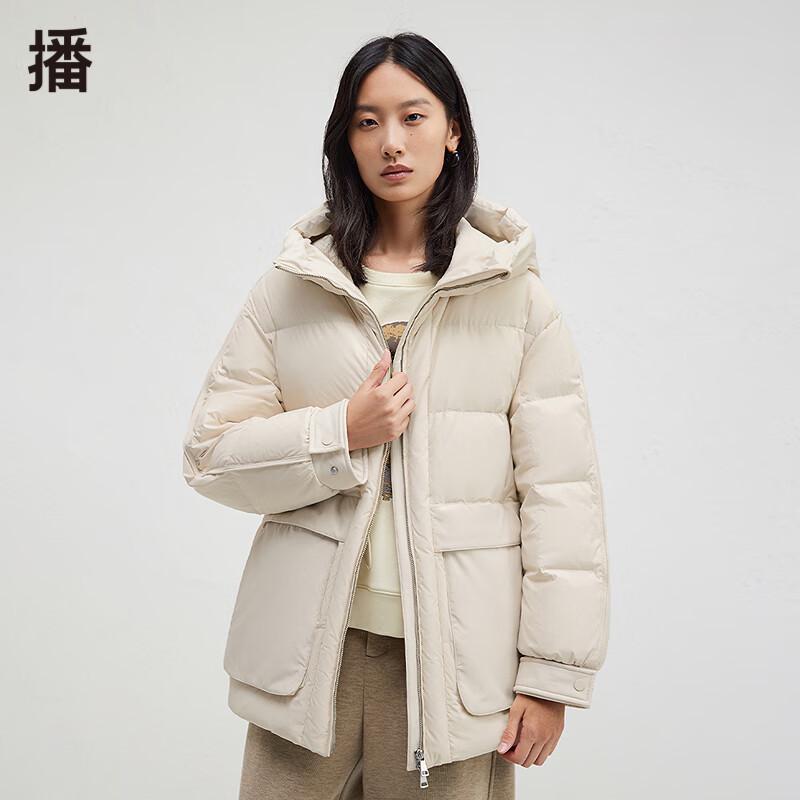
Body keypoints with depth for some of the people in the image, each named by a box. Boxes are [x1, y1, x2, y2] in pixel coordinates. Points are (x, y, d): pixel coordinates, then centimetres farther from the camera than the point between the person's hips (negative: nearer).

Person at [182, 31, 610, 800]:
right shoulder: (291, 287, 5)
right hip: (312, 647, 1)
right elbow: (210, 453, 5)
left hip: (453, 650, -1)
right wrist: (340, 434, -11)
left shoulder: (516, 295, 1)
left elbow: (561, 491, -2)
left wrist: (552, 675, -6)